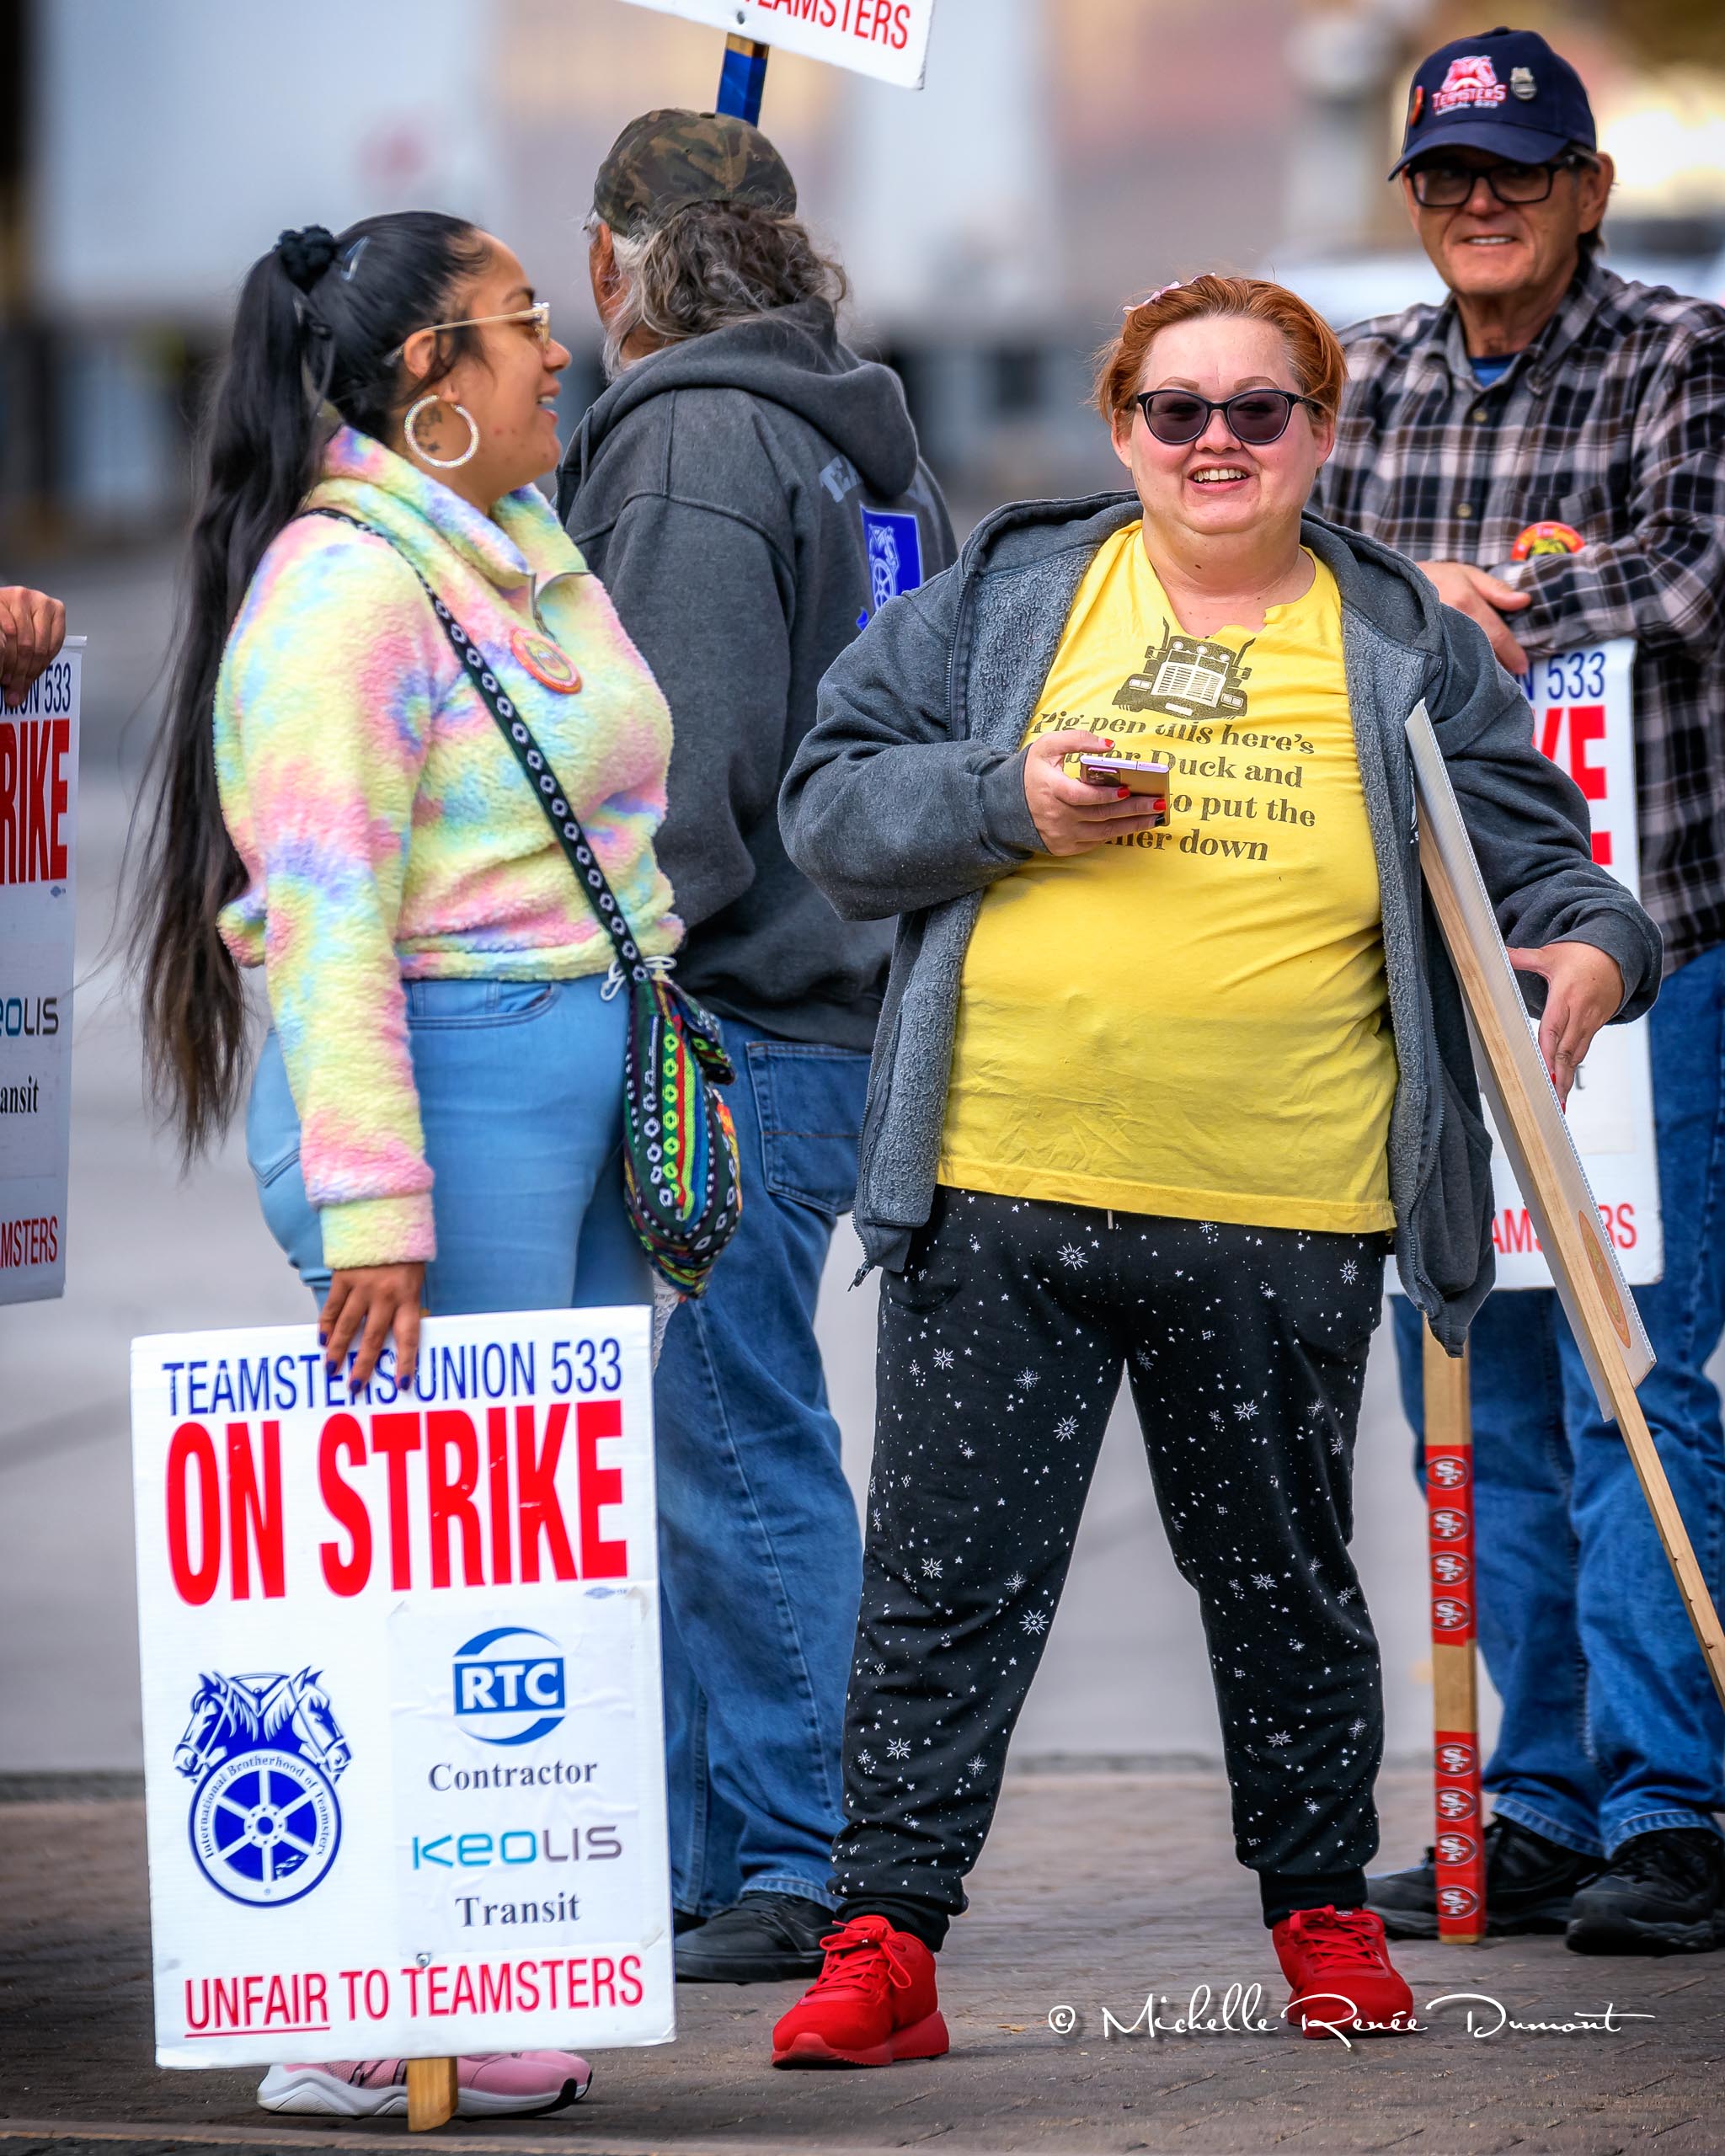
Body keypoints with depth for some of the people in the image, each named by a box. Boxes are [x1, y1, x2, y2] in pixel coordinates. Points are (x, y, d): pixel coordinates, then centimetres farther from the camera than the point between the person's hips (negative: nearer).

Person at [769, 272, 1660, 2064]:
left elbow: (1532, 862, 7)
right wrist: (1006, 803, -13)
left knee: (1282, 1579, 13)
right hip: (1000, 1195, 0)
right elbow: (833, 804, 4)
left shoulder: (1409, 652, 6)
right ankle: (885, 1941, 2)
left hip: (1280, 1222, 0)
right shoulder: (1003, 600, 6)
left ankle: (1324, 1914, 28)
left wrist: (1591, 947, -16)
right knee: (945, 1578, -1)